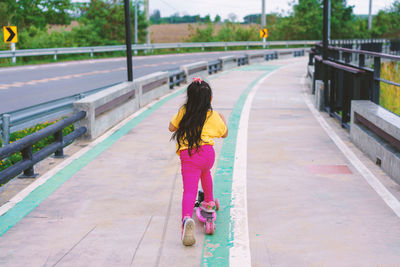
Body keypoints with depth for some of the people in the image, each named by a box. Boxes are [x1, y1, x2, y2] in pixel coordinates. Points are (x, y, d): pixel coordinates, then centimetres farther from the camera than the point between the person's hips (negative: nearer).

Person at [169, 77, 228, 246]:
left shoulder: (183, 112, 8)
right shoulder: (213, 116, 8)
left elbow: (172, 127, 19)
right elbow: (224, 134, 21)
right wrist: (223, 119, 39)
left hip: (187, 156, -1)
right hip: (207, 152, 2)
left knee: (190, 189, -12)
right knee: (205, 172, 36)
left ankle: (187, 218, -36)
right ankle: (209, 202, 48)